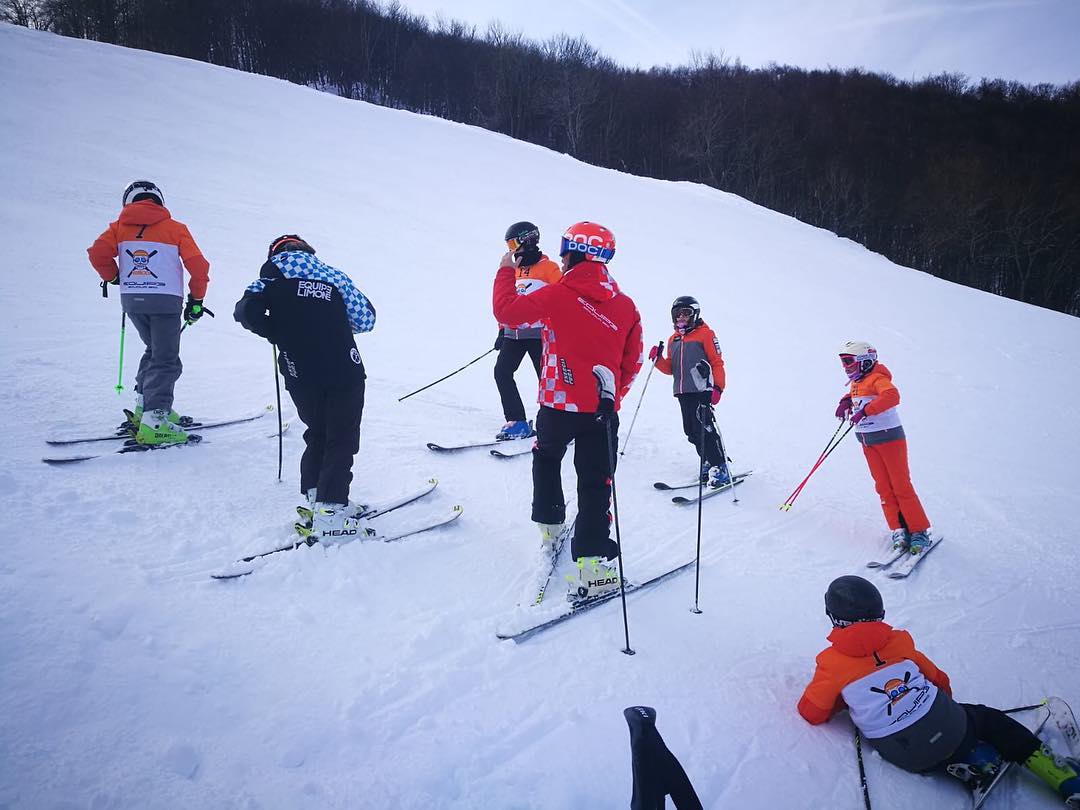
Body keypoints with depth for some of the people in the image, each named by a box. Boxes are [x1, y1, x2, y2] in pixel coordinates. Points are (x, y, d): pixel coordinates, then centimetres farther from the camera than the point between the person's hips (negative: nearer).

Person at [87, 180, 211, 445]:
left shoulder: (120, 227, 9)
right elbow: (198, 266, -3)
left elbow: (97, 253, -2)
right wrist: (196, 301, 7)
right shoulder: (175, 228, 2)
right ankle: (154, 421, -12)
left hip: (131, 301, 4)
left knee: (155, 350, 24)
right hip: (165, 301, -4)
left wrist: (112, 277, 18)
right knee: (166, 360, -1)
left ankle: (145, 407, 20)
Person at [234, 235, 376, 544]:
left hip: (300, 377, 1)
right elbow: (366, 319, 11)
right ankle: (329, 513, -6)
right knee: (341, 441, 3)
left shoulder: (274, 277, 11)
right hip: (344, 373, -1)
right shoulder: (332, 275, 13)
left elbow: (246, 311, -4)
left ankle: (315, 498, 20)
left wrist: (280, 336, 10)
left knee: (317, 434, 22)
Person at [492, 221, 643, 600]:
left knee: (546, 457, 27)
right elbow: (632, 362, 10)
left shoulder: (559, 294, -10)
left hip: (558, 404, -2)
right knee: (595, 484, 4)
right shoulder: (625, 304, 4)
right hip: (602, 410, 3)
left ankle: (549, 524, 36)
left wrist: (506, 272, 9)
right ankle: (595, 563, 0)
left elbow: (506, 311, -7)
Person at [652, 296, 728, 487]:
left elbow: (717, 362, -5)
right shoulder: (673, 340, 18)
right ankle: (708, 464, 22)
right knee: (692, 432, 8)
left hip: (702, 391, -7)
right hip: (683, 392, 7)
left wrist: (718, 387, -15)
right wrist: (658, 360, 2)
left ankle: (720, 470, -8)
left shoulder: (705, 334, -1)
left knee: (705, 429, -13)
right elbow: (670, 369, 21)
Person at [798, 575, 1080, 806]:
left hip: (906, 753, -3)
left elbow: (811, 712, 4)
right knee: (987, 717, 28)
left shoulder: (831, 664, -4)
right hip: (948, 725, 3)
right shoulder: (899, 640, 6)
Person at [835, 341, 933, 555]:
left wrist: (865, 411, -37)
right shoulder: (856, 383, 12)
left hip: (889, 437, -8)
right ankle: (899, 530, 10)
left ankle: (920, 532, 2)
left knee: (901, 486, -5)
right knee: (883, 488, 5)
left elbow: (892, 396, -34)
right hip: (868, 442, 8)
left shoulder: (877, 379, -14)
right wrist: (845, 402, 15)